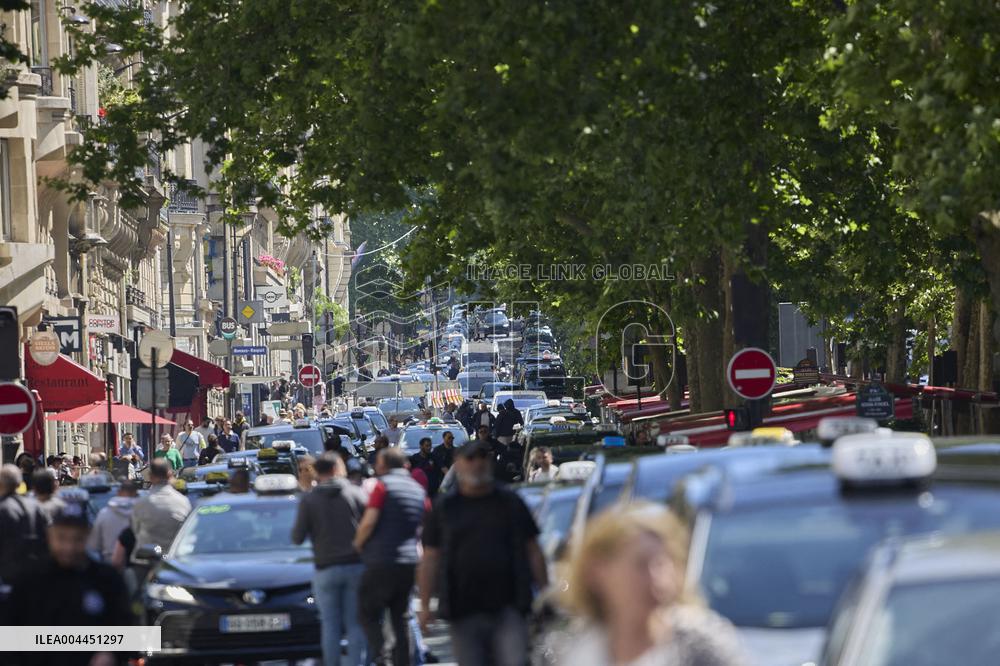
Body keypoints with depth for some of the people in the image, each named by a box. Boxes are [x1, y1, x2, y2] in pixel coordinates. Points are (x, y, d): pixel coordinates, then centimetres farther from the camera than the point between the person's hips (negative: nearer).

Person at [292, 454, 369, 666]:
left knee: (330, 624, 5)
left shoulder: (309, 500, 0)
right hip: (356, 566, 1)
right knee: (355, 624, 3)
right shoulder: (356, 493, 1)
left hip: (326, 569, 0)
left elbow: (297, 537, 0)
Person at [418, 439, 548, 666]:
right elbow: (430, 559, 5)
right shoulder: (444, 508, 8)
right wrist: (425, 605, -2)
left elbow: (533, 551, 11)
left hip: (508, 608, 0)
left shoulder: (510, 503, 10)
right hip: (464, 612, 0)